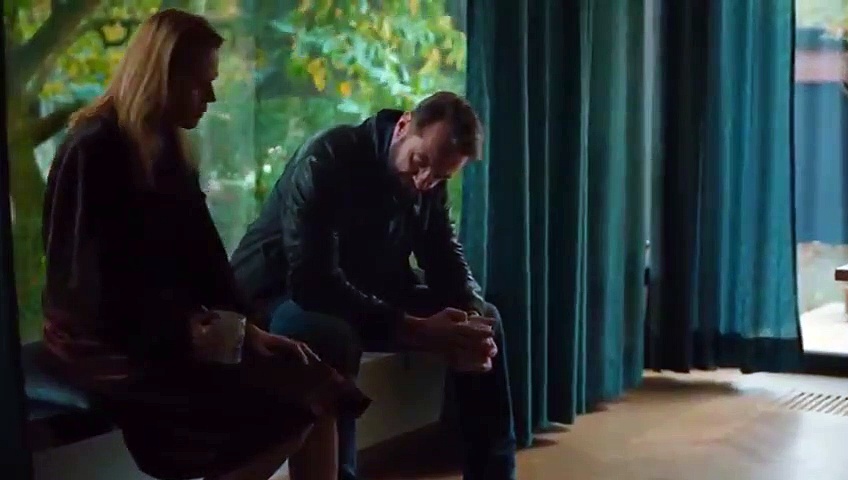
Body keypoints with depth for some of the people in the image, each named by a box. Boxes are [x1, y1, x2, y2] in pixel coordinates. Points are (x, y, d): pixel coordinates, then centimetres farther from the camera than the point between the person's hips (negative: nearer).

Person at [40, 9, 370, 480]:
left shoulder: (166, 148, 14)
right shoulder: (95, 151, -13)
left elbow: (199, 252, 9)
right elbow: (91, 282, -16)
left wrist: (248, 329, -2)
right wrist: (182, 330, -17)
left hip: (176, 329, 8)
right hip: (111, 341, -8)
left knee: (316, 391, -9)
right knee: (288, 409, -21)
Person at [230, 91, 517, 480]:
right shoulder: (328, 158, -27)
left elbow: (447, 262, 2)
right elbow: (313, 282, -36)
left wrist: (472, 314, -22)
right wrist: (413, 329, -39)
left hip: (367, 297, 8)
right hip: (277, 296, -8)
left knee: (484, 318, -1)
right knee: (331, 335, -41)